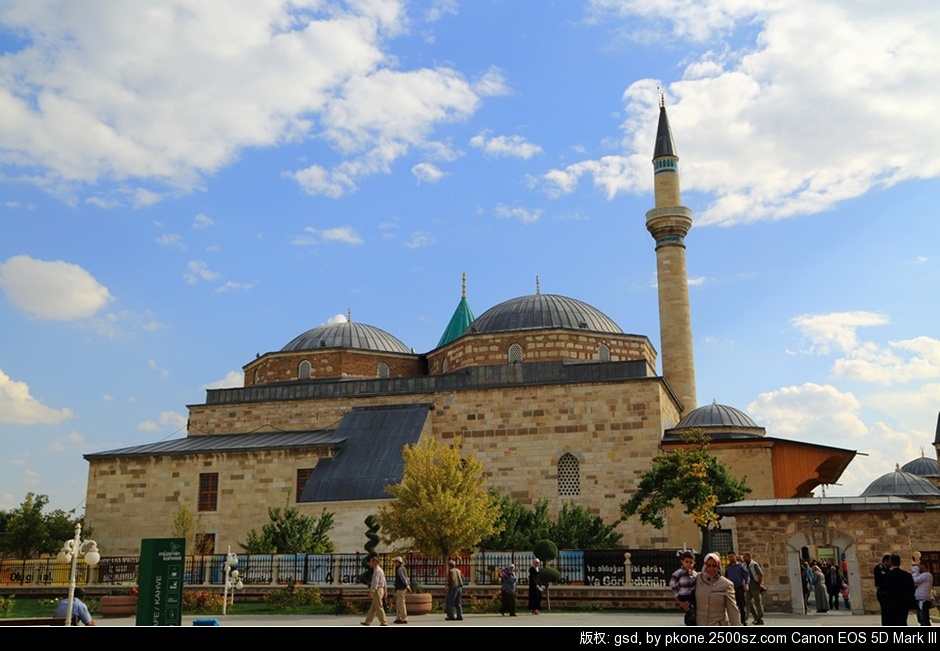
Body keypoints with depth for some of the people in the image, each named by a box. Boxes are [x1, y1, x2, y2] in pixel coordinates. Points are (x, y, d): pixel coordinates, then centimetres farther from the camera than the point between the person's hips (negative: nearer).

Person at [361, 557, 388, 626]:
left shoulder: (377, 570, -15)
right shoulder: (380, 570, 17)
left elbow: (375, 582, -23)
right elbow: (384, 582, 20)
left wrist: (371, 592, -26)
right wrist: (385, 591, 23)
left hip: (377, 590, -10)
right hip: (381, 590, 10)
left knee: (379, 607, -4)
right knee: (373, 608, 11)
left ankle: (383, 623, 0)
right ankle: (368, 622, 14)